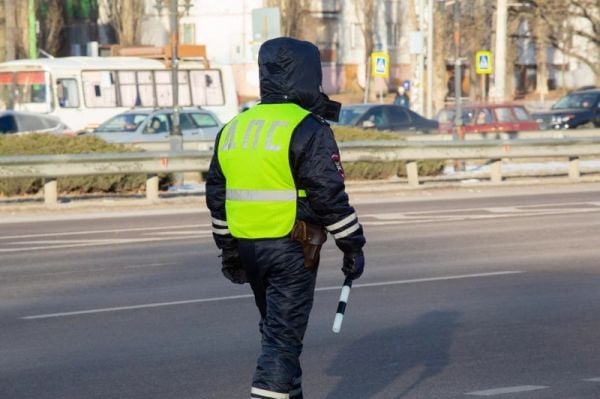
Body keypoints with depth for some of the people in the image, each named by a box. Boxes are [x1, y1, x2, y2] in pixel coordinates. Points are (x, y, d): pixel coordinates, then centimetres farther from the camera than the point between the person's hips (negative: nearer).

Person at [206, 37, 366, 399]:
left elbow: (217, 194, 15)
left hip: (247, 246, 7)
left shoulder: (234, 128, 10)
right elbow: (329, 195, -16)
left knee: (277, 328, 21)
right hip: (291, 248, -7)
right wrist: (353, 247, -7)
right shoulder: (308, 129, -12)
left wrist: (228, 248, 23)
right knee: (284, 333, -5)